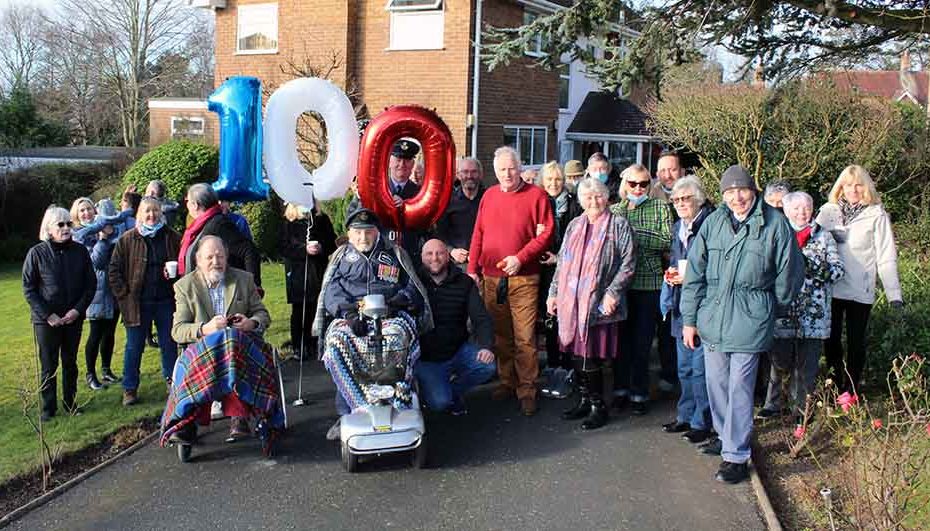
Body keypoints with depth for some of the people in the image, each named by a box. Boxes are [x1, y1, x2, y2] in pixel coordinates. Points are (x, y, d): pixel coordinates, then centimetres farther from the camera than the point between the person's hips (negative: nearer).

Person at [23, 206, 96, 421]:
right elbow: (28, 288, -5)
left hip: (74, 318, 2)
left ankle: (70, 402, 26)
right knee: (49, 365, 6)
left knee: (70, 363, 14)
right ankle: (48, 407, 18)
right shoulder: (36, 253, -8)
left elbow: (91, 283, 2)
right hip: (46, 320, -2)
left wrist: (78, 309, -9)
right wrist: (47, 315, -13)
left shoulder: (80, 251, -2)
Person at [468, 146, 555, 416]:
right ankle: (506, 382, 23)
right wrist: (472, 268, 9)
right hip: (490, 278, 4)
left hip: (523, 278, -4)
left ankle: (527, 390, 3)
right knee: (499, 335, 11)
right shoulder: (489, 195, 13)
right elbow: (478, 234, 14)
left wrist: (520, 257, -15)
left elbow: (545, 233, -5)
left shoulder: (536, 194, 0)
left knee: (524, 337, -5)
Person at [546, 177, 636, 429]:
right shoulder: (574, 225, 16)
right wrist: (554, 292, 15)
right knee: (578, 353, 9)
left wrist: (612, 292, -14)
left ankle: (599, 406, 9)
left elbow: (628, 264, -6)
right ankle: (585, 400, 24)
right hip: (573, 302, 5)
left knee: (593, 356, -5)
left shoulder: (618, 225, 0)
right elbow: (562, 262, 20)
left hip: (599, 304, -5)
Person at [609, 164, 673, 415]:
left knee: (642, 340, 3)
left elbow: (667, 242, -8)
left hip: (648, 283, -2)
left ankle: (639, 393, 15)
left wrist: (635, 234, -13)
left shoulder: (660, 208, 3)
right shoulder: (614, 210, 10)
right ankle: (621, 388, 21)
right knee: (621, 337, 7)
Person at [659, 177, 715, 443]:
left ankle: (702, 422, 10)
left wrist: (690, 276, -18)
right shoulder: (678, 227, 14)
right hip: (680, 306, 8)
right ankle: (685, 416, 28)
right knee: (684, 367, 17)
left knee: (700, 368, -2)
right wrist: (672, 272, 6)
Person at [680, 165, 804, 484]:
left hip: (750, 320, -4)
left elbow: (789, 274, 3)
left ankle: (736, 456, 5)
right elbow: (695, 272, 6)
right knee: (716, 383, 15)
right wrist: (689, 318, 5)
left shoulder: (775, 224, -6)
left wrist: (771, 310, 12)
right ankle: (725, 436, 35)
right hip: (712, 317, 4)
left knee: (739, 387, -4)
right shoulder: (713, 222, 3)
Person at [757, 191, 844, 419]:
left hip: (813, 312, 1)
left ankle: (802, 407, 18)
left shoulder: (823, 236, 8)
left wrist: (814, 266, -16)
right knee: (779, 361, 2)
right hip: (782, 311, -1)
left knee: (807, 364, 6)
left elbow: (838, 269, 1)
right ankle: (773, 404, 16)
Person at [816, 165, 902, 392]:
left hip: (860, 292, -2)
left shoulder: (877, 215, -2)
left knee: (856, 342, 7)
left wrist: (894, 293, -8)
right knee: (831, 339, 9)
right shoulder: (828, 211, 4)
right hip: (829, 288, 2)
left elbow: (886, 257, -4)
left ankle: (850, 391, 21)